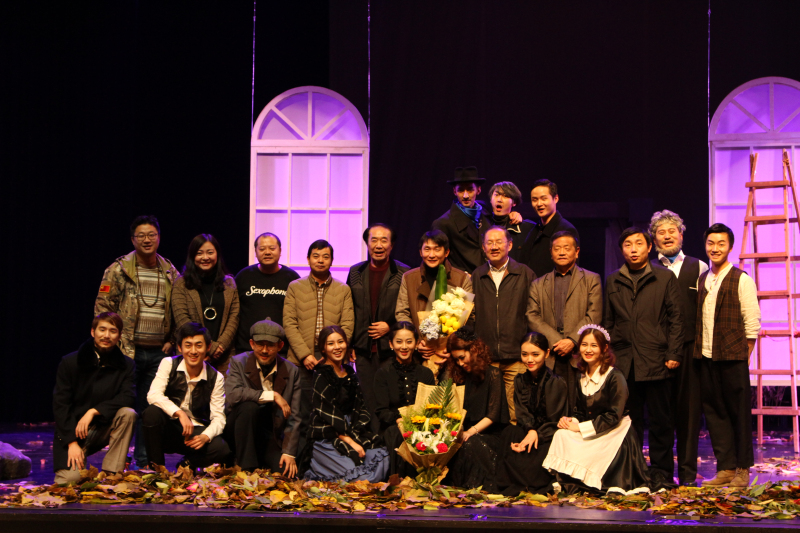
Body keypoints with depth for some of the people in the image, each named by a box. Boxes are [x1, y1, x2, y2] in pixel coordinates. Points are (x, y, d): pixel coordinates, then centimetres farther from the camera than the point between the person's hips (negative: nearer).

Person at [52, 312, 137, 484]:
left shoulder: (126, 365, 2)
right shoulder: (70, 362, -4)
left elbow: (128, 397, -13)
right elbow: (60, 405, -6)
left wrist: (94, 411, -24)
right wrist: (72, 443, -16)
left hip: (104, 428, 2)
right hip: (73, 430, -2)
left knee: (128, 413, -28)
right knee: (70, 479, -25)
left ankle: (111, 475, -22)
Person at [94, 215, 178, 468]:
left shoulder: (170, 273, 10)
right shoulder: (119, 270, -2)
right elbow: (103, 307, -3)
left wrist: (172, 340, 6)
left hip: (159, 353, 4)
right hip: (128, 351, -4)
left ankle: (145, 461, 16)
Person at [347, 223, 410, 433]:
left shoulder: (404, 274, -1)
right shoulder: (355, 272, 11)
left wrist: (390, 326, -9)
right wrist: (348, 344, 8)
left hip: (391, 350, -3)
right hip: (364, 350, 3)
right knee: (368, 402, 7)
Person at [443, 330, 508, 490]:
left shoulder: (493, 375, -2)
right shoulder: (461, 376, 18)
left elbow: (493, 414, -9)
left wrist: (471, 432, -20)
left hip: (489, 435, -5)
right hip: (466, 433, 5)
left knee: (470, 444, -37)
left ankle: (479, 488, -32)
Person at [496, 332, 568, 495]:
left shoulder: (557, 383, -7)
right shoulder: (520, 381, 11)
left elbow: (556, 423, -7)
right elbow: (522, 415, 4)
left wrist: (535, 435, -20)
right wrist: (530, 431, -17)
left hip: (550, 437, -5)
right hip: (526, 432, 5)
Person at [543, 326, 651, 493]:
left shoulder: (615, 377, -12)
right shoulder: (582, 378, 11)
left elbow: (613, 417, -17)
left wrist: (580, 427, -18)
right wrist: (570, 421, -12)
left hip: (615, 434, -7)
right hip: (592, 435, 7)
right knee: (561, 435, -22)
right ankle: (566, 486, -11)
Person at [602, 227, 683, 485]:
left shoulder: (665, 278, 6)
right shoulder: (613, 281, 14)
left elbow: (675, 318, 3)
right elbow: (608, 322, 16)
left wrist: (673, 354, -5)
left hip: (655, 360, -2)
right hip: (623, 362, 3)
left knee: (660, 418, 1)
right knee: (629, 418, 5)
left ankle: (661, 471, 9)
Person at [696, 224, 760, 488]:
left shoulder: (741, 280, -3)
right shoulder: (700, 280, 11)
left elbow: (752, 322, -4)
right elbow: (697, 320, 13)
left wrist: (744, 355, -7)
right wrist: (697, 351, 5)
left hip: (732, 358, -5)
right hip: (706, 358, 5)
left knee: (739, 413, 1)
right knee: (714, 412, 6)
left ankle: (742, 469, 9)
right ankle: (725, 468, 13)